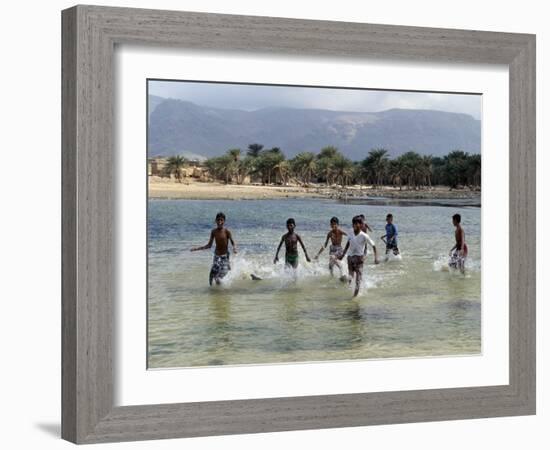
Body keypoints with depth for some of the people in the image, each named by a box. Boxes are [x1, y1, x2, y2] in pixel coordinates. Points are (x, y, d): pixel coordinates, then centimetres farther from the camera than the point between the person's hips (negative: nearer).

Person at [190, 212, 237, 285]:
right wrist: (197, 248, 4)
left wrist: (234, 248, -34)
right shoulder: (214, 232, 0)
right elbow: (209, 245, 8)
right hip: (217, 256, 3)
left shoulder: (227, 231, -11)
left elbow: (233, 243, -11)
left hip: (225, 256, -3)